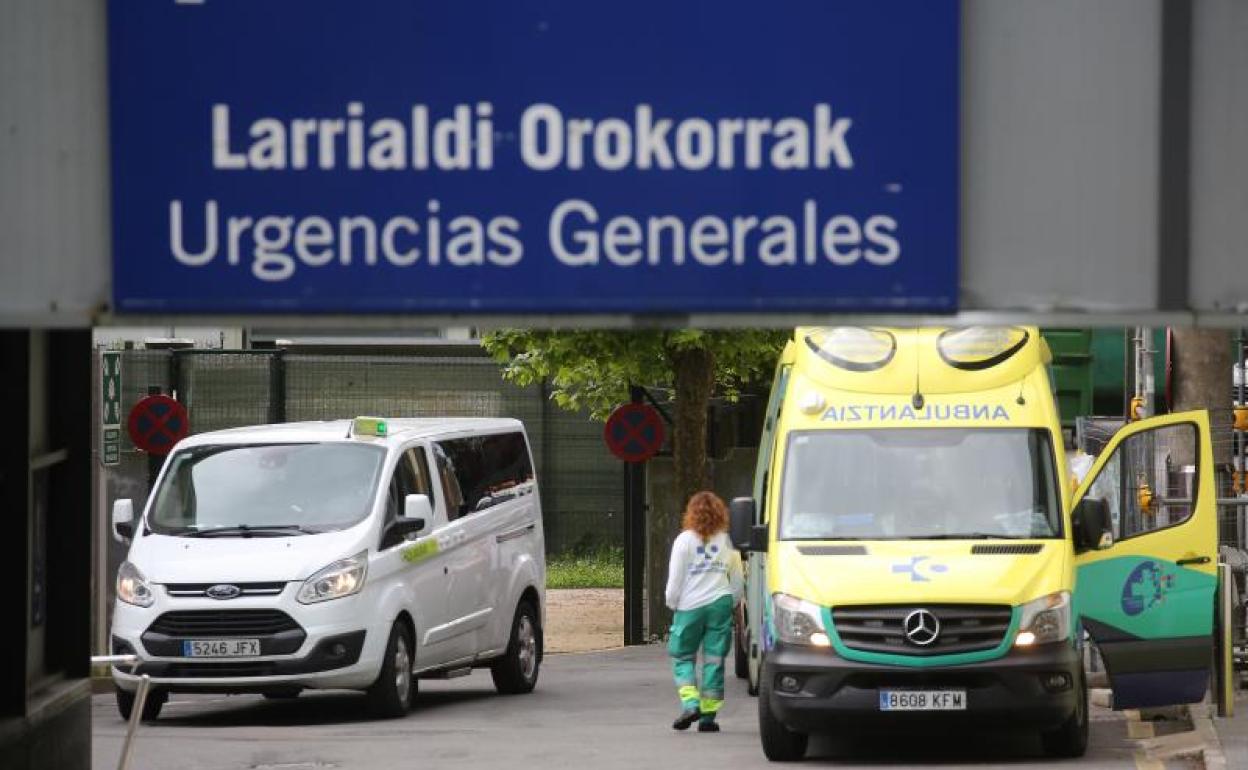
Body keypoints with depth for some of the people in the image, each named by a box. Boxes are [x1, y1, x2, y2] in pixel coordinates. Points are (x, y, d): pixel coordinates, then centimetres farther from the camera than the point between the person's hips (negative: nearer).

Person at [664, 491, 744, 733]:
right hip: (721, 603, 2)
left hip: (691, 606, -2)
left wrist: (672, 602, 11)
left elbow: (675, 579, -3)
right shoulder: (727, 541, 6)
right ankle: (709, 715, 4)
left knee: (683, 657, 9)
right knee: (714, 660, 6)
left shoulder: (685, 540, -2)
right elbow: (737, 581, 9)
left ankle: (690, 704, -9)